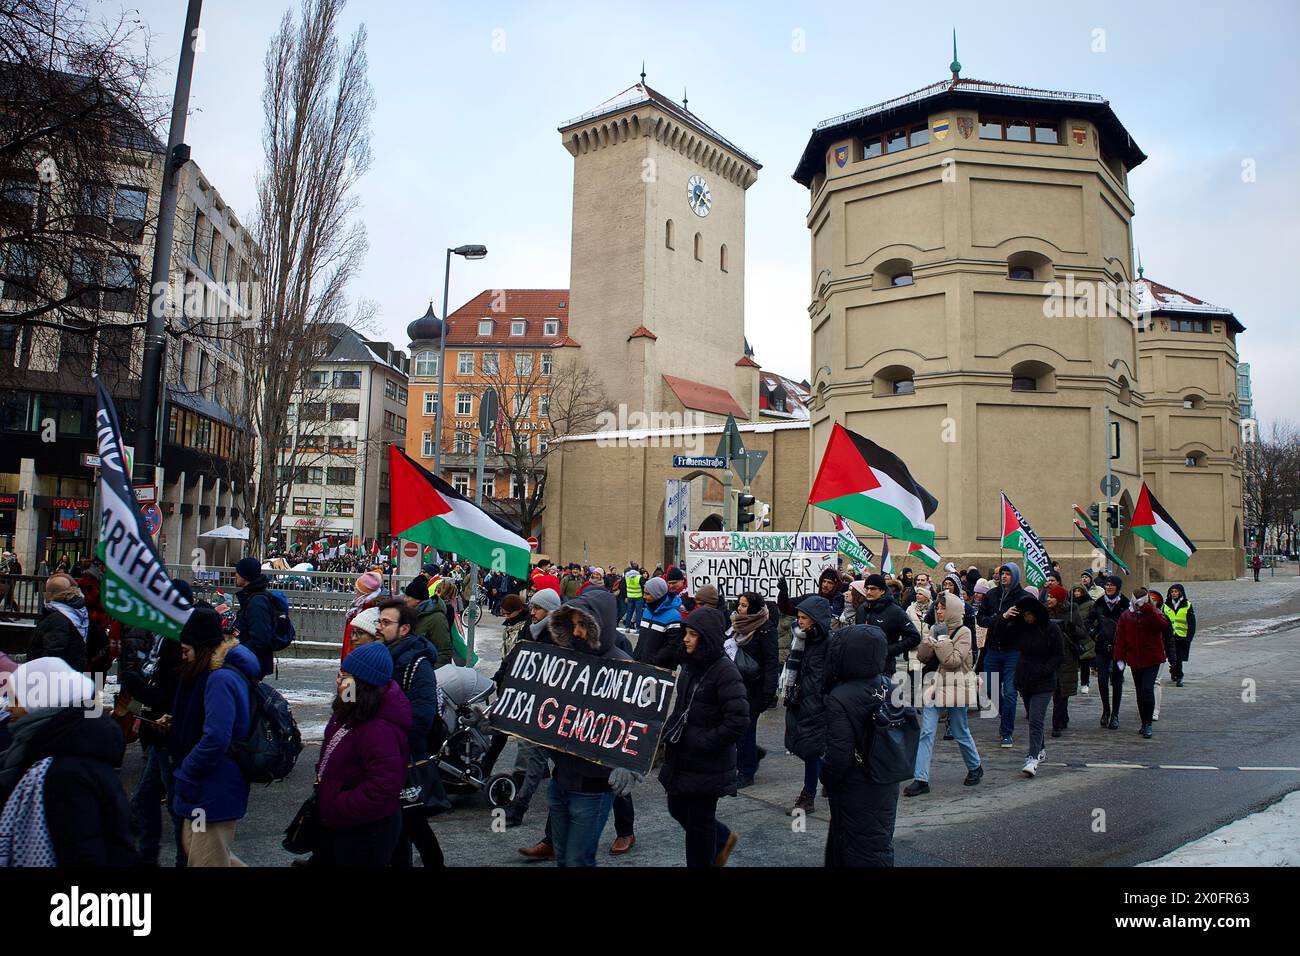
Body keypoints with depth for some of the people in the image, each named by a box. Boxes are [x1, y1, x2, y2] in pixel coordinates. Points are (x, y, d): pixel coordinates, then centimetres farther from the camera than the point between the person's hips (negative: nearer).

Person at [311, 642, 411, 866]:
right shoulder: (350, 712, -1)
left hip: (366, 833, -9)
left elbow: (383, 787, -35)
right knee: (323, 859, 25)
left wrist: (336, 809, -24)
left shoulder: (379, 730, -33)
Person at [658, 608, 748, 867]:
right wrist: (670, 730, 5)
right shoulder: (691, 664, 5)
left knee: (699, 821, 6)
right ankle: (723, 839, 43)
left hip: (707, 765, -8)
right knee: (677, 809, 20)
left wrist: (703, 743, -19)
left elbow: (738, 721, -24)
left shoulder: (724, 670, -20)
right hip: (682, 758, 8)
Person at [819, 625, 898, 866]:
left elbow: (839, 755, -25)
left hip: (856, 793, -6)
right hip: (887, 787, 6)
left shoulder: (840, 699, -26)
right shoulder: (890, 686, -7)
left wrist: (826, 779, -7)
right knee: (882, 844, 21)